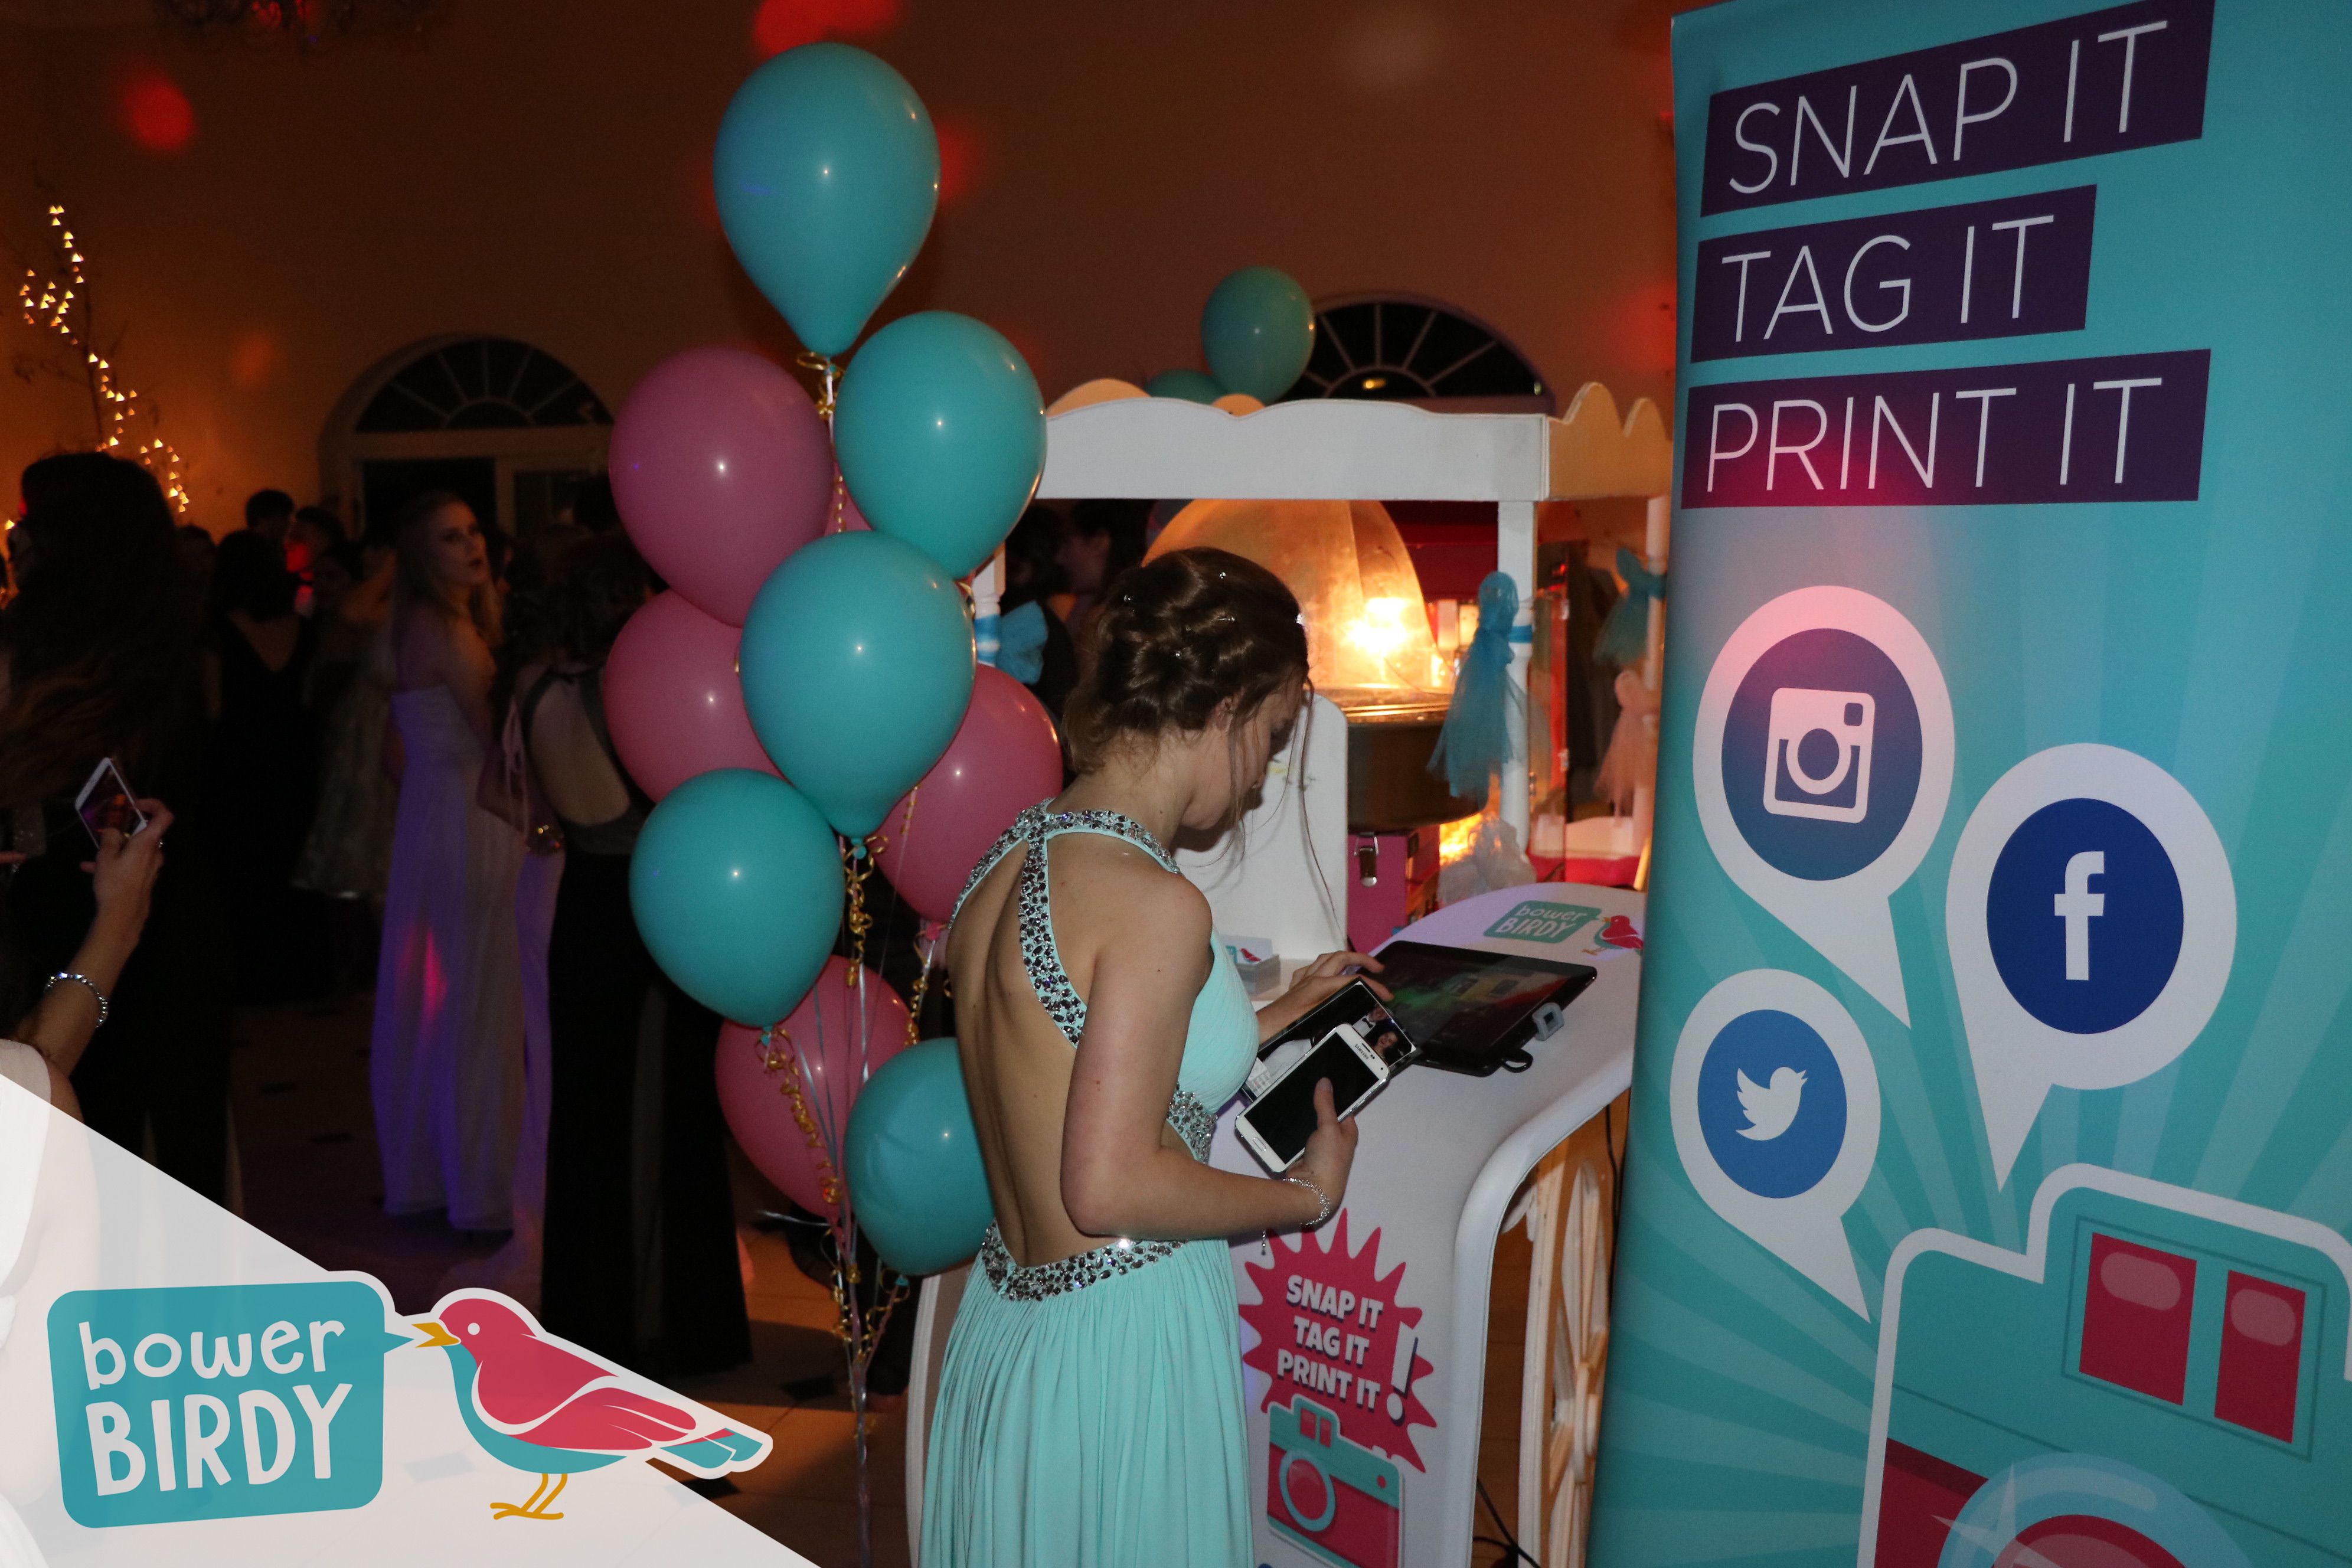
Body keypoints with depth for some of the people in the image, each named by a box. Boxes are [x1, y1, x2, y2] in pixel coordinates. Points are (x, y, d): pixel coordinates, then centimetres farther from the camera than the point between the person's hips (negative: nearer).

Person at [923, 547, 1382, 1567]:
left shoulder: (1009, 863, 2)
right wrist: (1308, 1196, -9)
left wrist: (1265, 1023, 19)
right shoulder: (1156, 906, -24)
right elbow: (1110, 1185, -24)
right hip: (1126, 1344, -8)